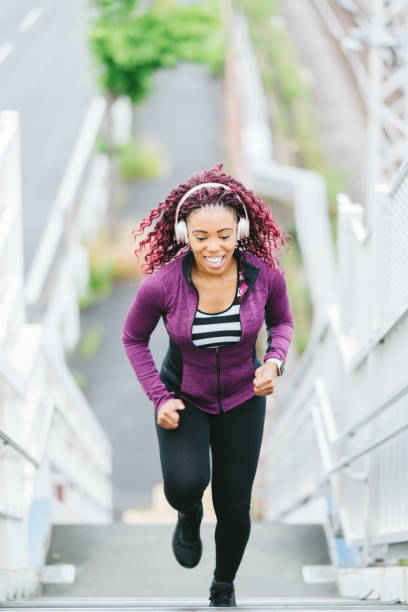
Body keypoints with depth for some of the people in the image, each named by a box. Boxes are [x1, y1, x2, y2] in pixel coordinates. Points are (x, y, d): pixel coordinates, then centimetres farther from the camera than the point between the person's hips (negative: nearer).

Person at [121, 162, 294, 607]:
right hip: (182, 398, -2)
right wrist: (159, 399, -13)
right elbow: (133, 338, -6)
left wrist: (274, 362, -19)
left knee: (234, 509, 9)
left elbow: (282, 321, 1)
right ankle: (188, 515, 14)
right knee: (185, 484, -27)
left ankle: (224, 588, 42)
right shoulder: (162, 284, -25)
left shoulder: (264, 275, -21)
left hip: (242, 400, 2)